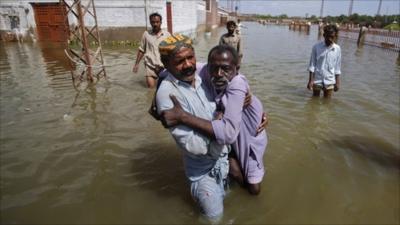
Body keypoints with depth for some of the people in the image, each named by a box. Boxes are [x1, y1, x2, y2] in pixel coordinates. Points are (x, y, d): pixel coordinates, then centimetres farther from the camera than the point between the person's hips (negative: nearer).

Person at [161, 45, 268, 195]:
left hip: (249, 134, -2)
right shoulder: (206, 72, -28)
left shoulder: (237, 84, -41)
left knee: (254, 189, 9)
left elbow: (228, 133, -51)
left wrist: (182, 117, -52)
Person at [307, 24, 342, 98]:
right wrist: (310, 80, -8)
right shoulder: (316, 47, -8)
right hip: (317, 80, -1)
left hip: (329, 81, 1)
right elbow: (312, 64, -5)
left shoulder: (337, 49, -2)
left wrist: (337, 82, 5)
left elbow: (337, 67, 5)